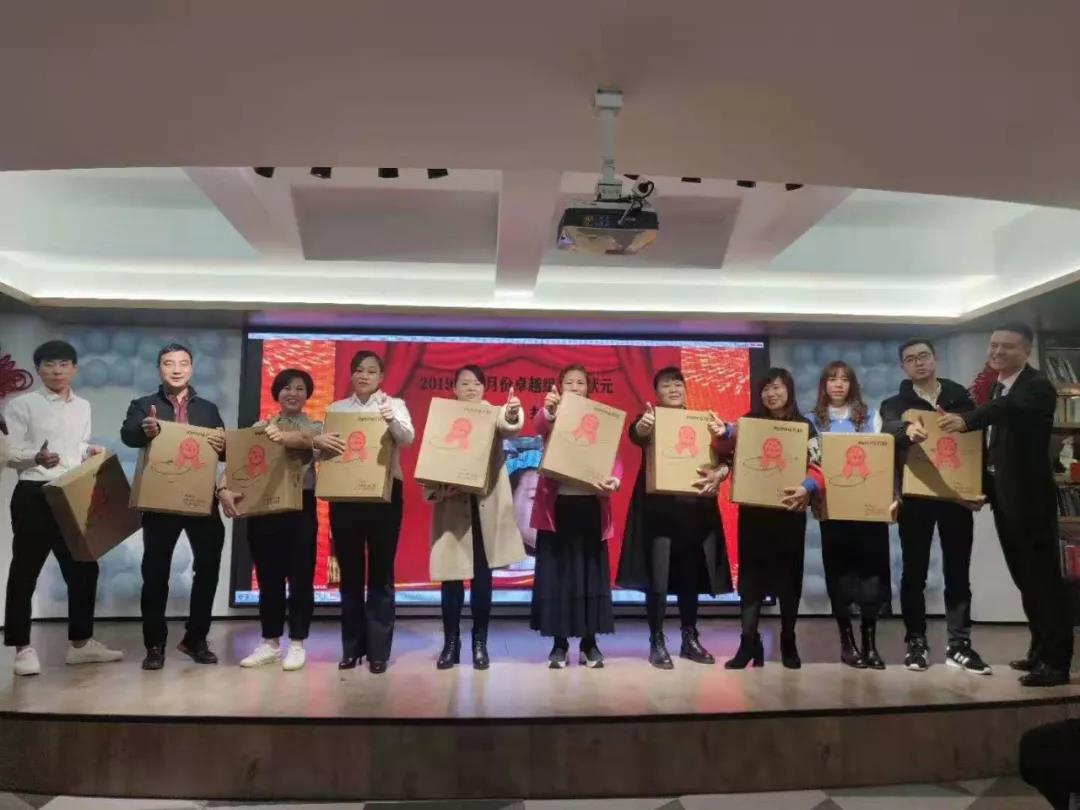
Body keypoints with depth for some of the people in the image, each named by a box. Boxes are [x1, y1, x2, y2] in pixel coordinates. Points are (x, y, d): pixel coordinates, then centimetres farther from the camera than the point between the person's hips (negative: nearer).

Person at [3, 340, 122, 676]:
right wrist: (38, 457, -26)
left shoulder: (83, 406, 13)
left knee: (83, 568, 8)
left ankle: (80, 642, 19)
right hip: (34, 496, -5)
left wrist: (90, 452, -1)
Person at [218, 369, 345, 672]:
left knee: (300, 577, 2)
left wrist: (283, 437, -41)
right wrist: (224, 488, -19)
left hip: (300, 506, -2)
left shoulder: (315, 427, 5)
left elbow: (306, 439, -20)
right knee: (268, 577, 10)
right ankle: (270, 642, 20)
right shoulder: (260, 427, 11)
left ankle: (297, 644, 12)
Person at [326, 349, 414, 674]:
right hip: (344, 495, 3)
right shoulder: (336, 408, 11)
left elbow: (408, 439, -14)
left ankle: (379, 650, 7)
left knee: (381, 572, 1)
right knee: (350, 571, 8)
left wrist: (392, 420, -35)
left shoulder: (394, 404, 3)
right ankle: (352, 647, 18)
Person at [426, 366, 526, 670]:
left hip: (487, 507, 0)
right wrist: (439, 489, -18)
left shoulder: (495, 415, 4)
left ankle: (480, 643, 16)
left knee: (482, 576, 5)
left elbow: (510, 429, -20)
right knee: (452, 577, 2)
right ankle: (451, 643, 15)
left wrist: (513, 414, -43)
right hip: (453, 506, 0)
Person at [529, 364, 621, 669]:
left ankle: (590, 643, 14)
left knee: (590, 571, 5)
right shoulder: (552, 417, 4)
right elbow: (539, 426, -21)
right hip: (558, 503, -1)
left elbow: (614, 456, 0)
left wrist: (614, 480, -22)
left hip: (591, 504, 2)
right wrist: (549, 410, -44)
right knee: (557, 571, 1)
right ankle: (559, 644, 10)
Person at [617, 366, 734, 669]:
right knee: (657, 580, -5)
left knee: (691, 577, 10)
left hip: (696, 509, 4)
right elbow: (636, 435, -22)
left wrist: (719, 473, -22)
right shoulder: (651, 419, 2)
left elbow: (724, 458, 1)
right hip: (658, 509, -3)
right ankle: (657, 643, 6)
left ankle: (690, 640, 23)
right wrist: (642, 426, -47)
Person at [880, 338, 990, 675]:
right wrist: (908, 429, -42)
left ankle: (959, 644, 11)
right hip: (915, 495, -1)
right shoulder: (895, 404, 5)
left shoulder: (962, 399, 11)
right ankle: (916, 642, 11)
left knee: (958, 572, 4)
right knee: (914, 572, 3)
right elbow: (889, 429, -18)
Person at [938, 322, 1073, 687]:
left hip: (1030, 496, -8)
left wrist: (965, 420, -51)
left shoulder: (1038, 387, -13)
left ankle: (1056, 661, 5)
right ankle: (1040, 649, 29)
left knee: (1044, 578, -3)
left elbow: (1010, 408, -36)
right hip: (1004, 497, 9)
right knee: (1024, 578, 16)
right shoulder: (995, 387, 13)